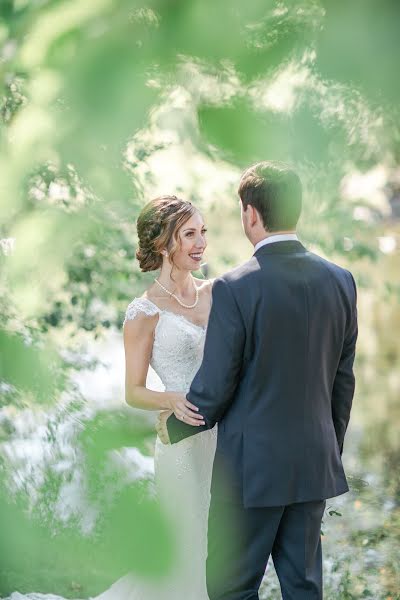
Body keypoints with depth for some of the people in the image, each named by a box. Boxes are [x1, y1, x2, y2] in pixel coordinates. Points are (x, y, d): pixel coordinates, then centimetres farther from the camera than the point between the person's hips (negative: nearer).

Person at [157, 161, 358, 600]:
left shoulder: (235, 288, -17)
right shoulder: (340, 281, 0)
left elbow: (214, 388, -12)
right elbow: (343, 380, 8)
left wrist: (173, 428, 7)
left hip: (251, 466, -5)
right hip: (315, 464, 6)